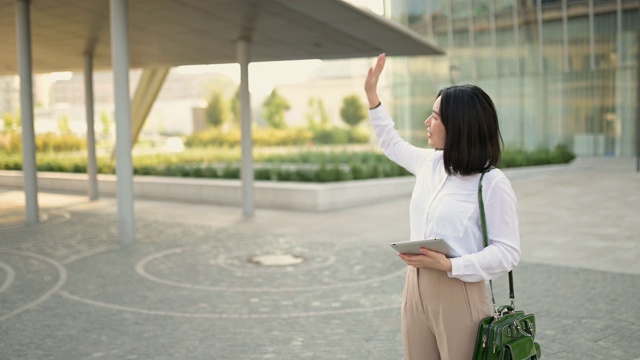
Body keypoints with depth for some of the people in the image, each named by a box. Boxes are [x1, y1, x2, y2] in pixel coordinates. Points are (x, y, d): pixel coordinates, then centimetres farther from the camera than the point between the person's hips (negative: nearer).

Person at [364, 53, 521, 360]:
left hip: (458, 294, -6)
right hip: (416, 288, 7)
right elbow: (393, 145, 28)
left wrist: (449, 265, -23)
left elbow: (507, 252, -13)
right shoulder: (429, 163, 8)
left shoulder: (492, 183, -13)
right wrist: (371, 95, 26)